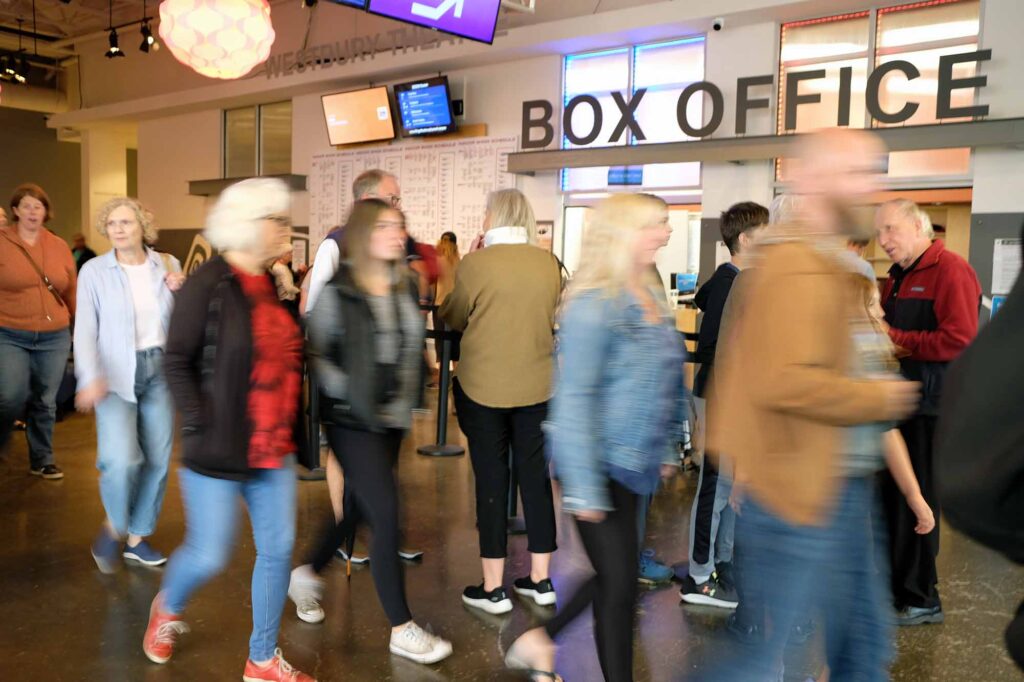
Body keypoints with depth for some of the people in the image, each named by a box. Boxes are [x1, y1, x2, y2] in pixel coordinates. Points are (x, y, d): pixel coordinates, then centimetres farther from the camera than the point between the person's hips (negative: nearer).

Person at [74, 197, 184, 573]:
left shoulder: (167, 266, 4)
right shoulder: (94, 271, -3)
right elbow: (85, 330, -6)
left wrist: (181, 292, -9)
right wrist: (91, 378, -20)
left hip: (159, 370, 3)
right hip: (116, 375, -3)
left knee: (157, 458, 6)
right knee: (122, 461, -17)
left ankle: (138, 536, 25)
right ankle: (114, 524, 13)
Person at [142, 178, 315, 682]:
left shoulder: (273, 285, 8)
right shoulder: (208, 284, -12)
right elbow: (177, 361, -13)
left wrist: (292, 426, 12)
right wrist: (200, 426, -17)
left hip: (274, 450, 6)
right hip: (219, 449, -6)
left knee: (278, 550, 7)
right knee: (209, 556, 3)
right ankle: (168, 608, 39)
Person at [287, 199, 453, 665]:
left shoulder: (406, 286, 5)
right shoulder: (337, 291, -12)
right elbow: (314, 354, -9)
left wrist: (407, 397, 10)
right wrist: (348, 392, -17)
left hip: (393, 417, 7)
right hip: (353, 420, -7)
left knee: (359, 508, 18)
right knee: (386, 518, -6)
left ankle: (308, 574, 44)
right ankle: (402, 630, 8)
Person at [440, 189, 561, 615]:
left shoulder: (476, 263, -11)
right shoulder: (549, 264, -1)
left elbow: (454, 318, 2)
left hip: (483, 387, -3)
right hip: (536, 386, 3)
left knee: (491, 481, 5)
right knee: (535, 477, 12)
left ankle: (493, 588, 12)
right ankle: (540, 580, 21)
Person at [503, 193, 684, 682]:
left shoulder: (650, 297, 8)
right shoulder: (595, 303, -18)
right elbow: (574, 399, -21)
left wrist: (665, 449, 18)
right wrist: (583, 488, -22)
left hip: (632, 462, 9)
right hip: (599, 465, -9)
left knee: (614, 576, 17)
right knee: (619, 582, 1)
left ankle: (538, 641, 37)